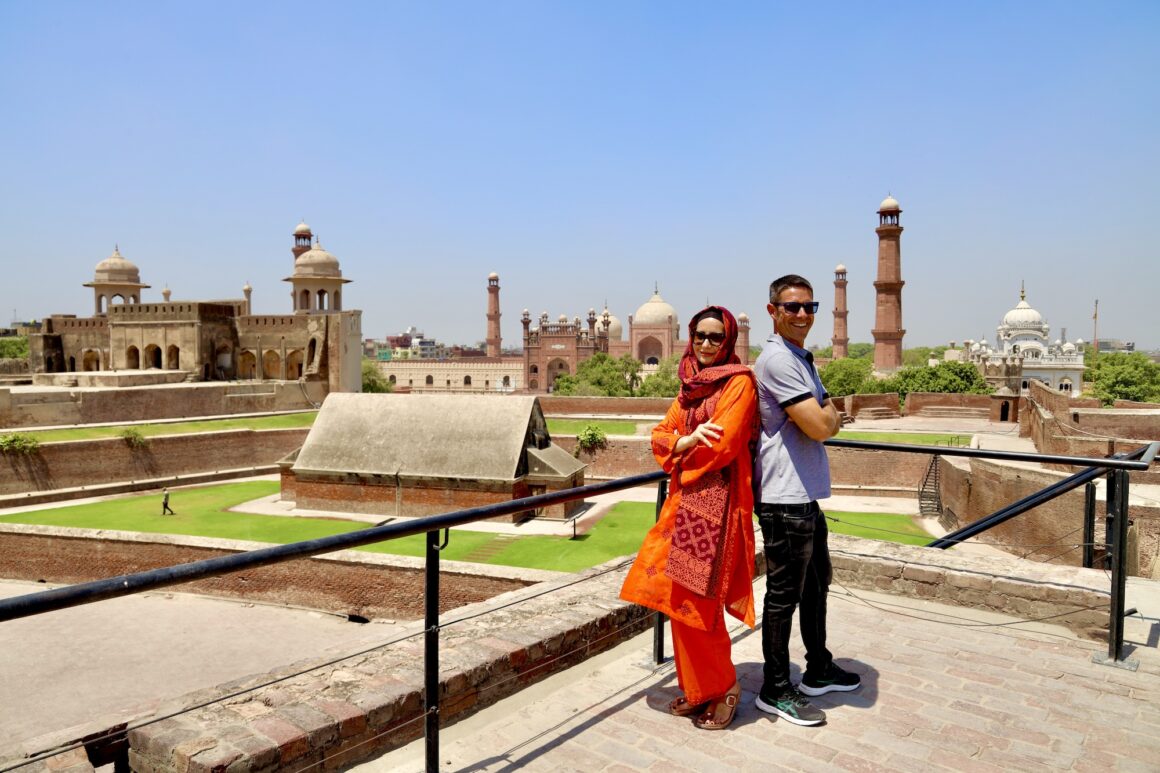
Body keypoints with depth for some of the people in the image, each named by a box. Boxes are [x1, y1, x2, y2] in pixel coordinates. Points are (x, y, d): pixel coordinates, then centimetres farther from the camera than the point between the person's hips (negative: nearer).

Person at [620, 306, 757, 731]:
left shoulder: (739, 382, -7)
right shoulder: (690, 385, 15)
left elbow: (722, 444, -16)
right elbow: (661, 436, 10)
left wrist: (681, 450, 0)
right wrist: (688, 441, -11)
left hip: (716, 500, -7)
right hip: (685, 497, 7)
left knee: (696, 600, -5)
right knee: (681, 598, 10)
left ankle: (723, 687, 16)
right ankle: (696, 689, 25)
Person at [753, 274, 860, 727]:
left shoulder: (802, 359, 17)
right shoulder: (777, 359, -17)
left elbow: (825, 422, 19)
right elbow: (820, 427, -21)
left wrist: (825, 415, -1)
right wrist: (830, 411, -2)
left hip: (807, 494, 11)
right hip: (785, 497, -11)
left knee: (816, 584, 22)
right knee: (784, 593, 0)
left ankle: (819, 671, 39)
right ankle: (775, 691, 14)